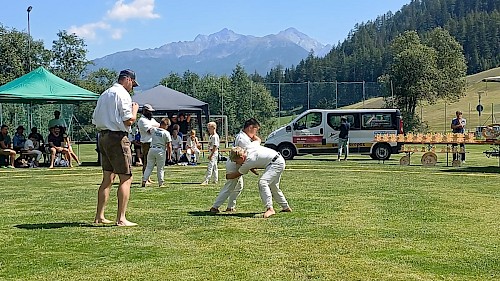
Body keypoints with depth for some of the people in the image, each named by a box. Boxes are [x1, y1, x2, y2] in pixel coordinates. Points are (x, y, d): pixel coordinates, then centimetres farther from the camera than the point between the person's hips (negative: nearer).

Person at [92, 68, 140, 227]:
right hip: (118, 138, -9)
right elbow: (129, 120, -14)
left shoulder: (104, 94, 19)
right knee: (126, 178, -6)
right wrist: (135, 110, 3)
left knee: (107, 178, 14)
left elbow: (95, 120, 19)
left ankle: (99, 217, 15)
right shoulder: (123, 94, -8)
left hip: (102, 136, 9)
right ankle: (121, 219, -11)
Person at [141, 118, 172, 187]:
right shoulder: (166, 133, -6)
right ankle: (160, 183, 9)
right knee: (160, 168, 6)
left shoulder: (154, 130, 4)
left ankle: (144, 181, 0)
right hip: (161, 151, -3)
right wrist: (169, 156, -2)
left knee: (149, 167, 8)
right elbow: (169, 146, -7)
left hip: (152, 149, 3)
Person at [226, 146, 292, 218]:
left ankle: (270, 209, -31)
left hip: (276, 163, -11)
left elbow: (237, 174, -7)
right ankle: (286, 207, 36)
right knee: (273, 187, 22)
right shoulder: (250, 148, 0)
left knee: (262, 182, -24)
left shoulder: (249, 161, -21)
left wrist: (226, 176, 10)